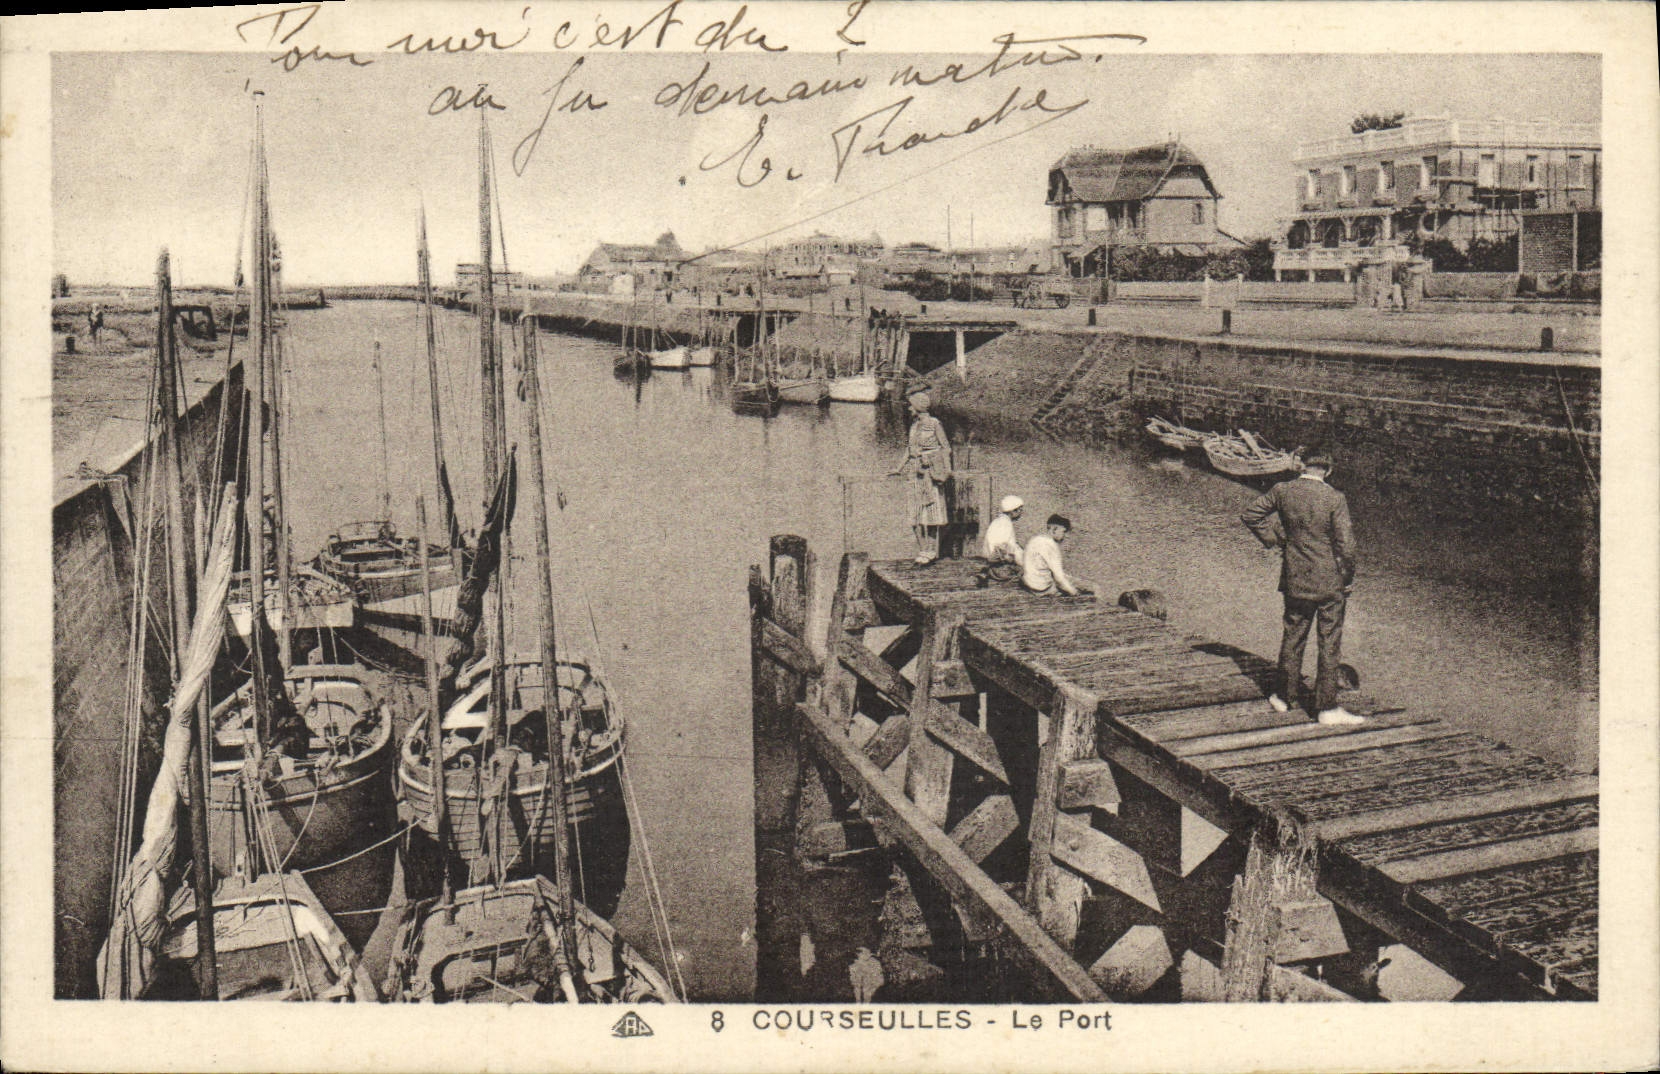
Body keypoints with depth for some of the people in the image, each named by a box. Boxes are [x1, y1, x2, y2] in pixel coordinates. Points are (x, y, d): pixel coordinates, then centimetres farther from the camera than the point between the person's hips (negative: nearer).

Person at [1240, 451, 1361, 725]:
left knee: (1293, 637, 17)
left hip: (1295, 579, 4)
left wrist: (1273, 539, 11)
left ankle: (1283, 696, 27)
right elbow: (1345, 544, -14)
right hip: (1330, 582, -3)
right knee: (1330, 643, 5)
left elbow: (1250, 515, 6)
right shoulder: (1335, 499, -15)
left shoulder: (1282, 491, -5)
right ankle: (1327, 707, 9)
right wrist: (1348, 578, -1)